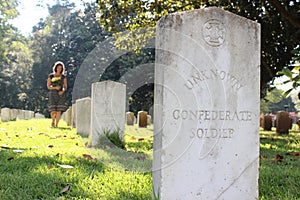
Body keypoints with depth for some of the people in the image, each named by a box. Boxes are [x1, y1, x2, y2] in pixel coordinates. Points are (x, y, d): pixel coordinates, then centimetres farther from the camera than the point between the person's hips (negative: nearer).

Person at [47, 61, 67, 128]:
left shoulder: (63, 77, 7)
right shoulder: (51, 76, 3)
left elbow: (65, 87, 8)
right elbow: (48, 86, 2)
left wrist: (62, 91, -14)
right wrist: (55, 88, -16)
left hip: (60, 95, 1)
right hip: (53, 94, -1)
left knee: (59, 111, -5)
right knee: (53, 111, -10)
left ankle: (56, 124, 5)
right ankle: (53, 121, 18)